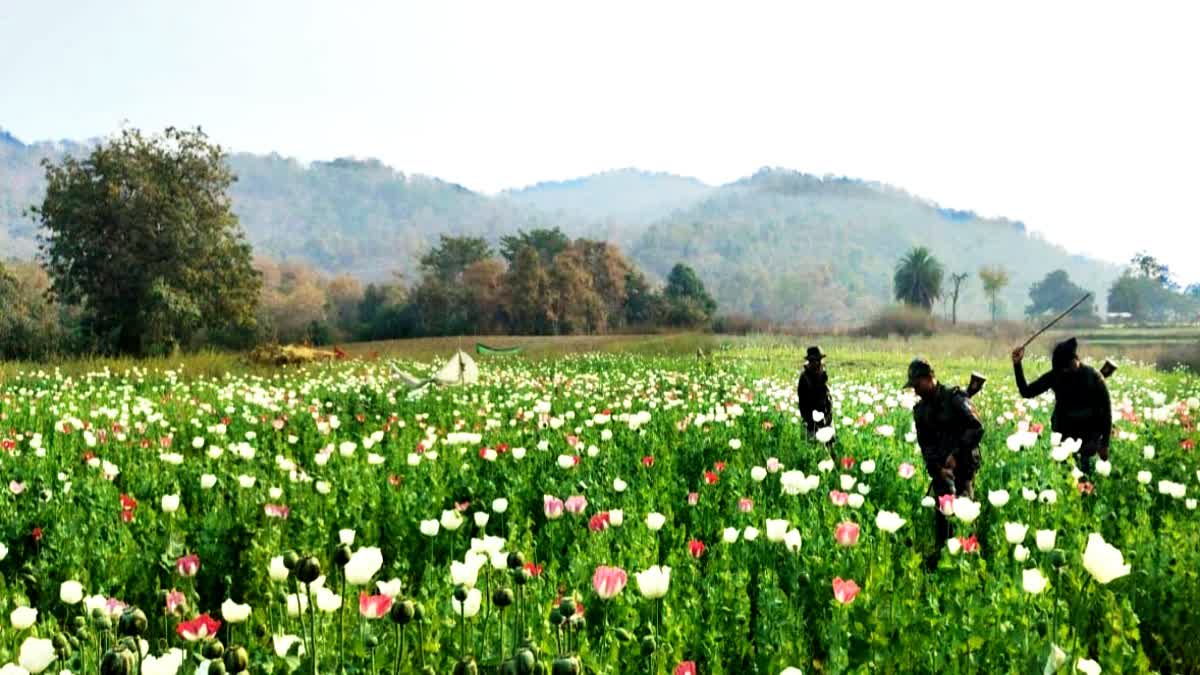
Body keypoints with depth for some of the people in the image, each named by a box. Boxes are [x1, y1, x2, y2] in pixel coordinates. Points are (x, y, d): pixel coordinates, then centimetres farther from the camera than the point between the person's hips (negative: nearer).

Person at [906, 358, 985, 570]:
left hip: (963, 464, -5)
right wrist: (937, 466, -6)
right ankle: (942, 553, 9)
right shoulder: (920, 409, 11)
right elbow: (924, 443, 10)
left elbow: (977, 428, -14)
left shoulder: (954, 398, -9)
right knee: (942, 508, 1)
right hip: (940, 467, 5)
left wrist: (956, 453, -19)